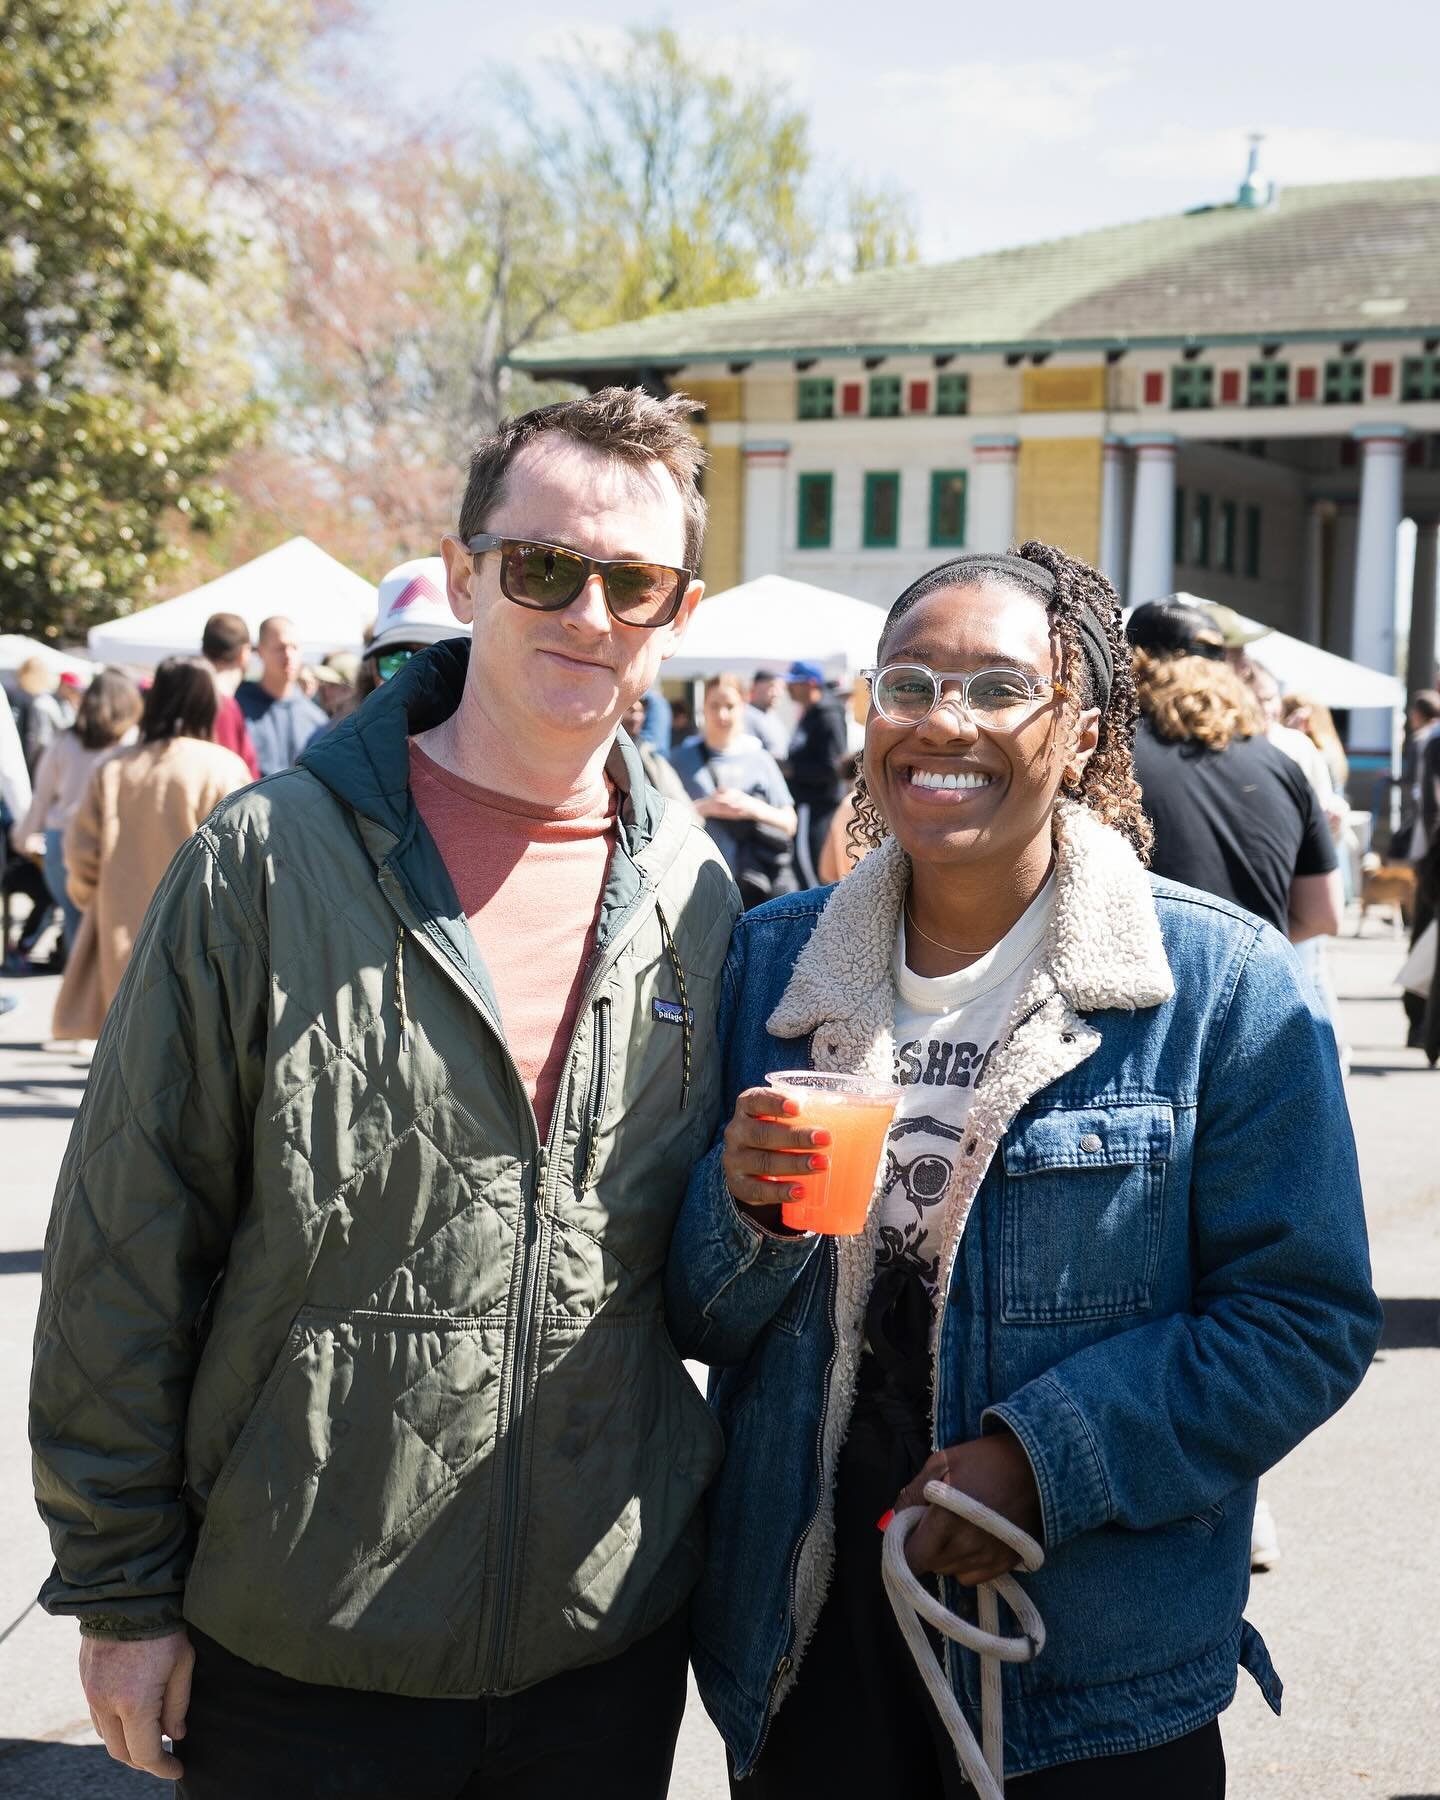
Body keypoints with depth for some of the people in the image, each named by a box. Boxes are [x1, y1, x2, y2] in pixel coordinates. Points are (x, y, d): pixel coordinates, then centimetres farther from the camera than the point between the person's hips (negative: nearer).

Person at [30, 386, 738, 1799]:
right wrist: (122, 1590, -5)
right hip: (298, 1659, -3)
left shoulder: (696, 896, 1)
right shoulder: (269, 863, -10)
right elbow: (127, 1253, -7)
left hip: (610, 1647, 3)